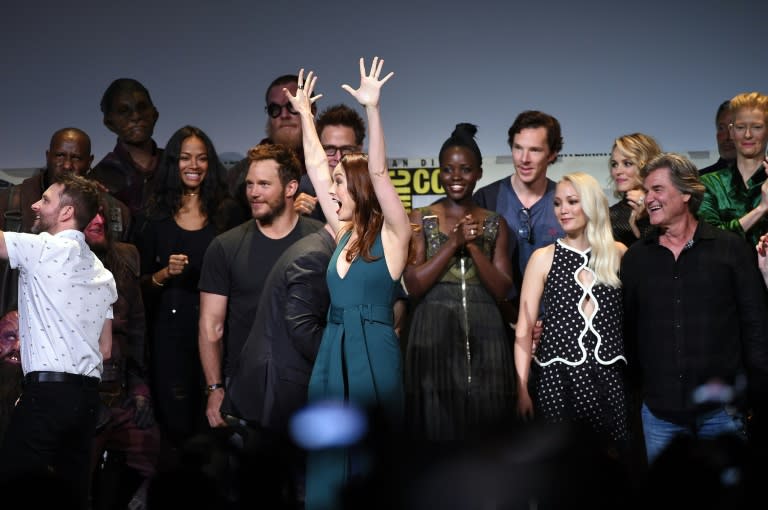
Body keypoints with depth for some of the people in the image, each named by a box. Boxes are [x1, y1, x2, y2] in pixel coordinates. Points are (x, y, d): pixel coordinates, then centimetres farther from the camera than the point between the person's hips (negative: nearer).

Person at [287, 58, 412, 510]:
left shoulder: (392, 233, -4)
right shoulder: (343, 231, 11)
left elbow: (378, 172, -17)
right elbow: (316, 167, 15)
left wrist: (372, 108, -23)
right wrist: (305, 113, 17)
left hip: (374, 356, -6)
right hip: (332, 355, 6)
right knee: (326, 470, 7)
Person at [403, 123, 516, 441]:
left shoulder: (495, 224, 10)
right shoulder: (420, 219, 5)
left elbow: (501, 290, 2)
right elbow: (414, 286, -5)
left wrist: (474, 246, -10)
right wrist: (454, 242, -11)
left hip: (484, 334, 2)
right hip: (434, 333, -2)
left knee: (484, 428, 3)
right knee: (438, 427, 0)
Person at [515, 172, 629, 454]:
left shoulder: (618, 253, 8)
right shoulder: (543, 258, 3)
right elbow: (524, 329, 1)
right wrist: (522, 388, -6)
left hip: (608, 377, 1)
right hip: (557, 377, -1)